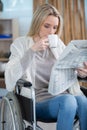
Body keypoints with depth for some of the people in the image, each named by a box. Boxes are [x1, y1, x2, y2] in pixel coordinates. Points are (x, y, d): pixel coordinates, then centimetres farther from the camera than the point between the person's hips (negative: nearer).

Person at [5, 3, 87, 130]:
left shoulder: (58, 44, 17)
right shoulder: (20, 43, 5)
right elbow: (10, 77, -11)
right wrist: (32, 50, -19)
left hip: (60, 97, 4)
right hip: (36, 101, -3)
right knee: (68, 100, -34)